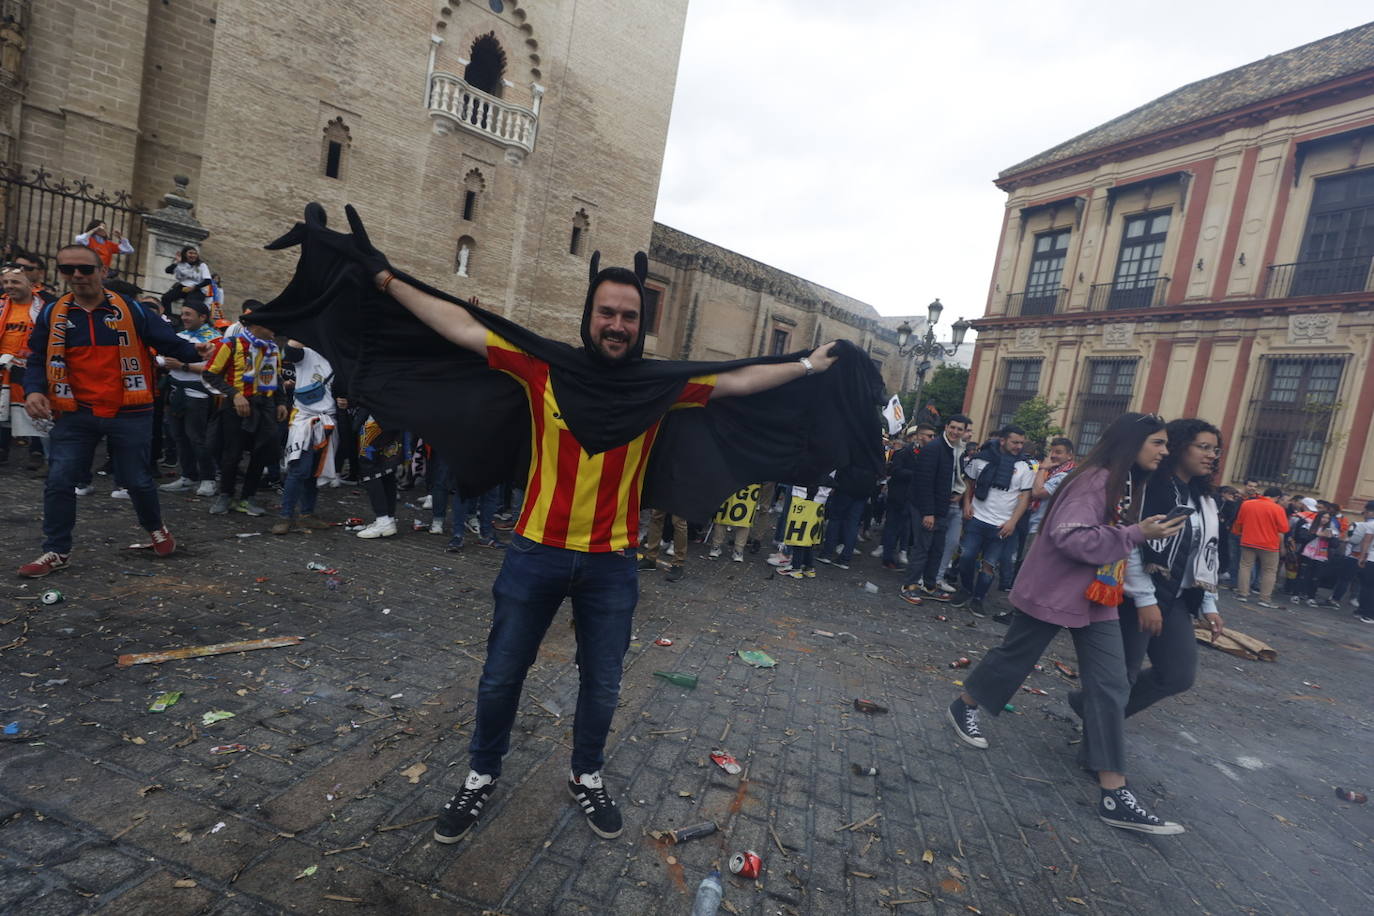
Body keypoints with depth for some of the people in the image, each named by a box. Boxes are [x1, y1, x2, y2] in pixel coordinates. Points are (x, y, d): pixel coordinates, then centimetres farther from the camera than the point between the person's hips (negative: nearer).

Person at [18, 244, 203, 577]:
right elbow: (37, 360, 9)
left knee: (138, 480, 6)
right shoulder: (51, 315, 6)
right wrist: (33, 390, -10)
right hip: (75, 415, 3)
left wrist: (196, 352, -22)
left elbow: (171, 342, -2)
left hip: (129, 414, -2)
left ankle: (156, 528, 32)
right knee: (59, 482, 2)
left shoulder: (132, 311, -2)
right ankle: (57, 551, 17)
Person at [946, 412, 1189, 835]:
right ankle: (963, 707, 35)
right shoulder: (1094, 480, -19)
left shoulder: (1127, 484, 10)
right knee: (1014, 658, 9)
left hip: (1096, 599, 9)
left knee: (1110, 685, 2)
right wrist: (1136, 534, -26)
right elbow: (1070, 537, -30)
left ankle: (1114, 793, 6)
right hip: (1054, 592, -8)